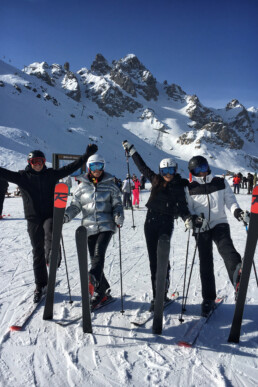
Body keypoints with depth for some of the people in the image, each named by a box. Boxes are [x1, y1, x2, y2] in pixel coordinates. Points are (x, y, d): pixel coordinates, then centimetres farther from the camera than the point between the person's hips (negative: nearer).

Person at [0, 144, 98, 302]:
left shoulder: (51, 174, 6)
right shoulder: (23, 177, 3)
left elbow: (71, 167, 5)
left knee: (50, 237, -32)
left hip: (50, 215, 1)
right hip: (33, 218, 0)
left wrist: (87, 154, 0)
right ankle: (40, 285, 15)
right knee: (37, 251, 5)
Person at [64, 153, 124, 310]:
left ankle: (96, 289, -22)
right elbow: (75, 206, 12)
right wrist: (66, 216, -7)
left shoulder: (111, 185, 7)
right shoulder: (83, 187, 11)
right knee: (95, 259, 3)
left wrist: (119, 216, -13)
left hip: (106, 225, -3)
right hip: (90, 227, 3)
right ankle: (104, 291, 16)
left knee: (99, 254, -21)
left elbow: (117, 204, 7)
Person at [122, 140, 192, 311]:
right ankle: (156, 294, 14)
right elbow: (142, 166, 20)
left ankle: (162, 292, -1)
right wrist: (131, 149, 25)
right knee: (153, 258, 5)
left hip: (166, 223, -4)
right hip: (151, 221, 4)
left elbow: (182, 206, -4)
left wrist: (188, 217, -25)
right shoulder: (156, 180, 9)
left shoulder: (179, 186, 0)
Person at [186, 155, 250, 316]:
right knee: (205, 263, 3)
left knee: (226, 247, -31)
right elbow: (187, 209, 5)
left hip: (220, 224, 0)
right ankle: (209, 299, 16)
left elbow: (230, 201, 7)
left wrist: (238, 212, -14)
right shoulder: (190, 188, 4)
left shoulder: (221, 182, 5)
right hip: (201, 229, 1)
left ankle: (238, 278, -53)